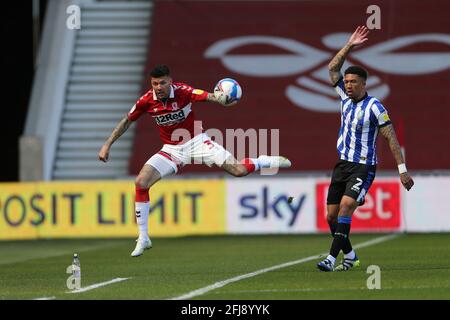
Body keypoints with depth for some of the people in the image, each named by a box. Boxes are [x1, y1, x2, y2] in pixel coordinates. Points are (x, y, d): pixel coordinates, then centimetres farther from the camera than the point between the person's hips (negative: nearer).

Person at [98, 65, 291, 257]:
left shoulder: (182, 91, -21)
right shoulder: (146, 101, -13)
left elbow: (209, 96, -36)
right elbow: (127, 121, 3)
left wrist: (221, 99, -60)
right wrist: (107, 145, -1)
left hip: (196, 142, -2)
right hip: (172, 150, 2)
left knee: (238, 170, -15)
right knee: (140, 183, -17)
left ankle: (269, 161, 21)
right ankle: (143, 239, -5)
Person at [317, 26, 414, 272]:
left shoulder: (374, 107, -11)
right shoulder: (345, 98, 6)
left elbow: (391, 139, -10)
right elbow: (332, 68, 10)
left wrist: (403, 170, -13)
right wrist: (349, 46, 0)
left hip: (363, 167, -7)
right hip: (343, 164, 7)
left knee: (345, 207, -24)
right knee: (331, 216, 4)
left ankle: (332, 258, -28)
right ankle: (349, 257, 20)